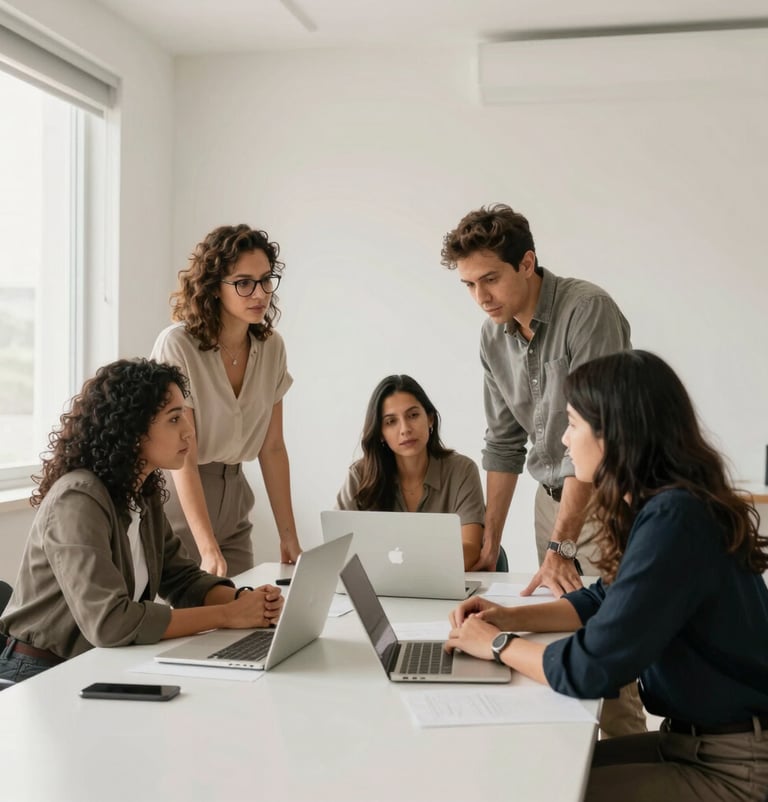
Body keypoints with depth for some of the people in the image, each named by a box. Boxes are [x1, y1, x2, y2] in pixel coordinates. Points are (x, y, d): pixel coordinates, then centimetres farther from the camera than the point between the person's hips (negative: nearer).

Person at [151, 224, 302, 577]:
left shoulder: (271, 346, -1)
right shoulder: (177, 346, -18)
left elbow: (272, 447, 4)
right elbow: (183, 459, -21)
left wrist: (289, 536, 1)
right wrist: (209, 551, -28)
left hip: (232, 497, 6)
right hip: (176, 497, -5)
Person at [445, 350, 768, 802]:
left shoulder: (673, 519, -26)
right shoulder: (666, 505, 5)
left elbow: (589, 670, -26)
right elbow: (609, 601, 20)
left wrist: (499, 645, -9)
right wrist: (510, 618, 6)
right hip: (696, 739, 9)